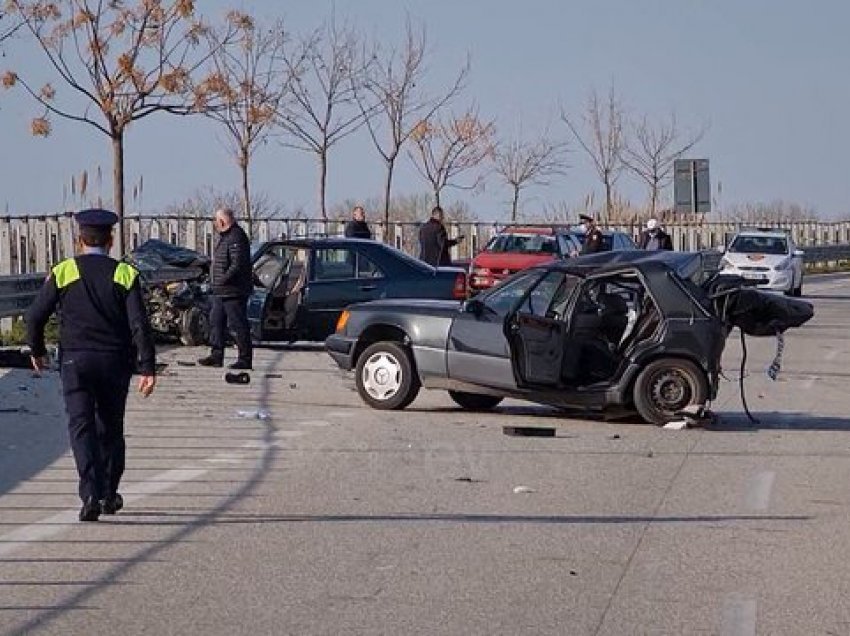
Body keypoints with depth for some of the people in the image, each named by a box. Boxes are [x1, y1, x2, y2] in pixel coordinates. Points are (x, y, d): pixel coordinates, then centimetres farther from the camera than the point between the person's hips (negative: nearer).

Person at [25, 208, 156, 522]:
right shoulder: (124, 274, -1)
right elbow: (139, 324, -9)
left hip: (75, 361, -1)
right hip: (115, 362, 1)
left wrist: (37, 350, 17)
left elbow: (35, 316, 0)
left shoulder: (63, 272, 0)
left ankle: (90, 494, -22)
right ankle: (110, 494, 25)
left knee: (82, 426, -5)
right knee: (111, 427, 16)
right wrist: (148, 368, -9)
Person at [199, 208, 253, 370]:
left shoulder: (236, 238, -17)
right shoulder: (225, 237, 17)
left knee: (239, 326, -5)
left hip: (233, 291, -11)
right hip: (220, 291, 11)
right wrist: (217, 282, 15)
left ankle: (245, 359, -1)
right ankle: (216, 356, 18)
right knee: (216, 323, 13)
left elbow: (238, 265, -24)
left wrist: (224, 279, -21)